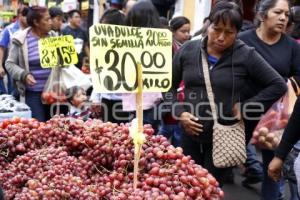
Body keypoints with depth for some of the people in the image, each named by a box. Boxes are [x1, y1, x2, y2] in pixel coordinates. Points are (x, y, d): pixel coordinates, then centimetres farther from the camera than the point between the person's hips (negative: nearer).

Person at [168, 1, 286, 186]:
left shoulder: (246, 55, -7)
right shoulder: (188, 50, 0)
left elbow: (278, 85, -3)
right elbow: (169, 85, 10)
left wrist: (246, 106, -9)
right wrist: (180, 112, -5)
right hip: (190, 134, 3)